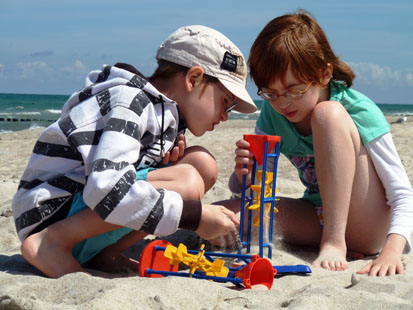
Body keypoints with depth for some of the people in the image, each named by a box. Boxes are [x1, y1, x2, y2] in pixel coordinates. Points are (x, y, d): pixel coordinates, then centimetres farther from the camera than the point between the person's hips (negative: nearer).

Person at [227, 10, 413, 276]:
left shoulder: (360, 112, -16)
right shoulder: (273, 112, -2)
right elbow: (246, 189, 2)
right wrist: (244, 175, -24)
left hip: (370, 225, -5)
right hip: (322, 219, 6)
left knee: (327, 113, -25)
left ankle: (334, 243, -28)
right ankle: (332, 240, -13)